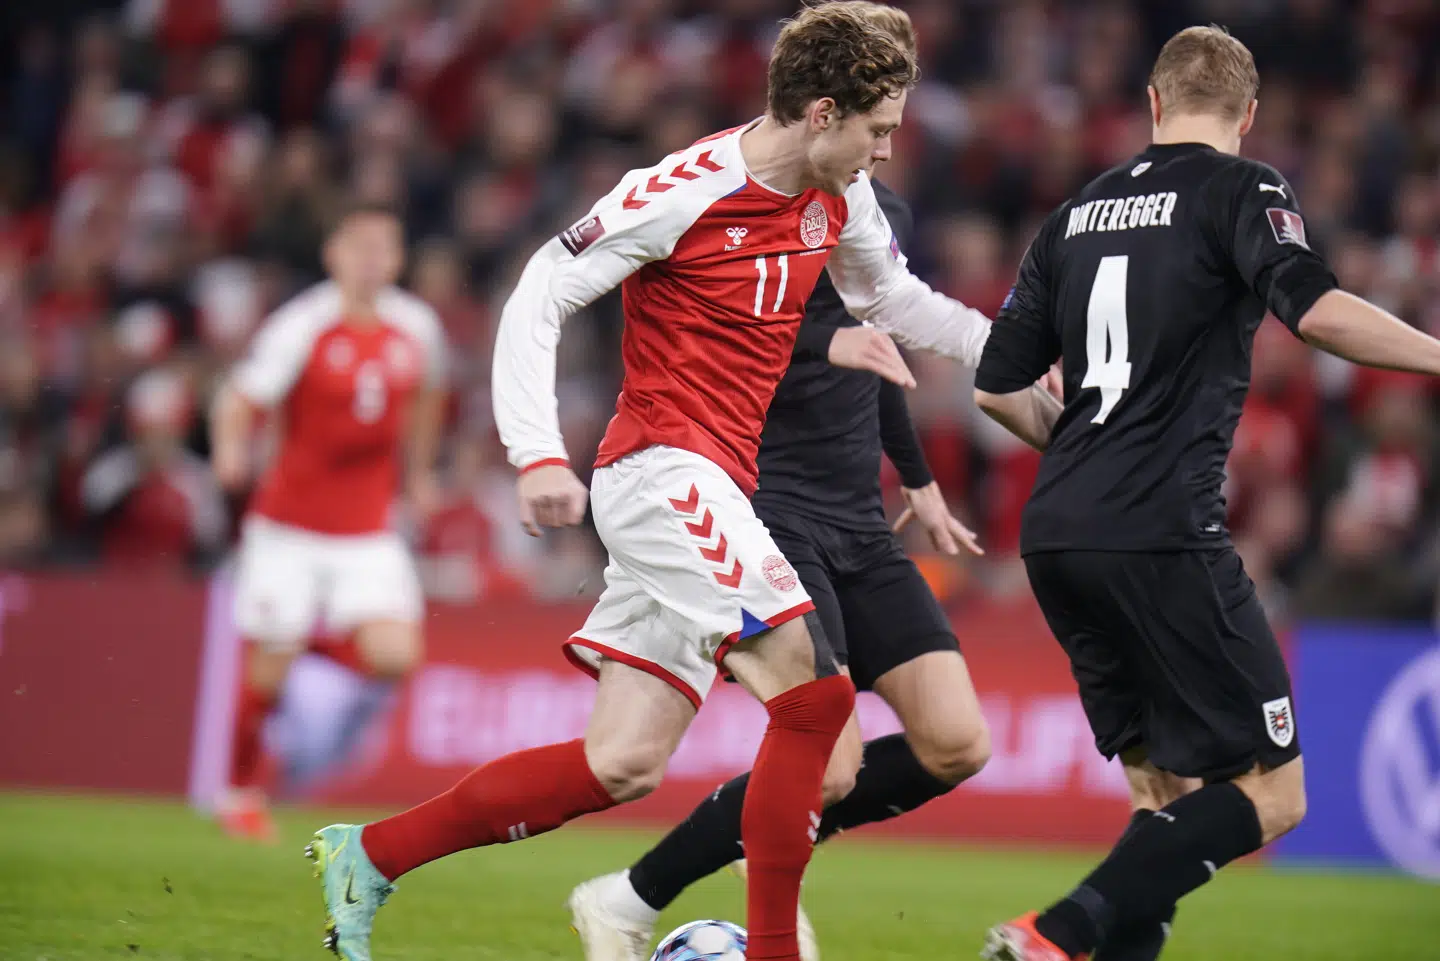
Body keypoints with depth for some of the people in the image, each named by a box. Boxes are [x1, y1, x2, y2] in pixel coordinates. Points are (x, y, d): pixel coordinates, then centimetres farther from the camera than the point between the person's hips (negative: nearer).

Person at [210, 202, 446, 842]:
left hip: (368, 530, 3)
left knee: (395, 658, -15)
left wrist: (418, 471, 27)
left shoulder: (417, 328, 3)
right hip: (290, 526, -3)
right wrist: (230, 452, -35)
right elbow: (241, 399, -16)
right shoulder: (302, 327, -11)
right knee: (270, 666, 1)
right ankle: (241, 793, 23)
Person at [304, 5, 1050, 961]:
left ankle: (367, 854, 12)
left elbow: (891, 296, 28)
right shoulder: (685, 192, -14)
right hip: (665, 470, -8)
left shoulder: (840, 197, 8)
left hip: (714, 490, 8)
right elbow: (539, 296, -10)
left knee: (626, 764, 4)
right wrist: (538, 454, -19)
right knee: (812, 690, -20)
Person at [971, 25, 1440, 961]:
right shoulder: (1242, 189, 0)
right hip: (1162, 536, -7)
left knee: (1167, 794, 16)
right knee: (1271, 794, -4)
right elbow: (1316, 311, -19)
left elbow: (997, 387, 19)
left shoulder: (1079, 211, 18)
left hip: (1056, 535, 7)